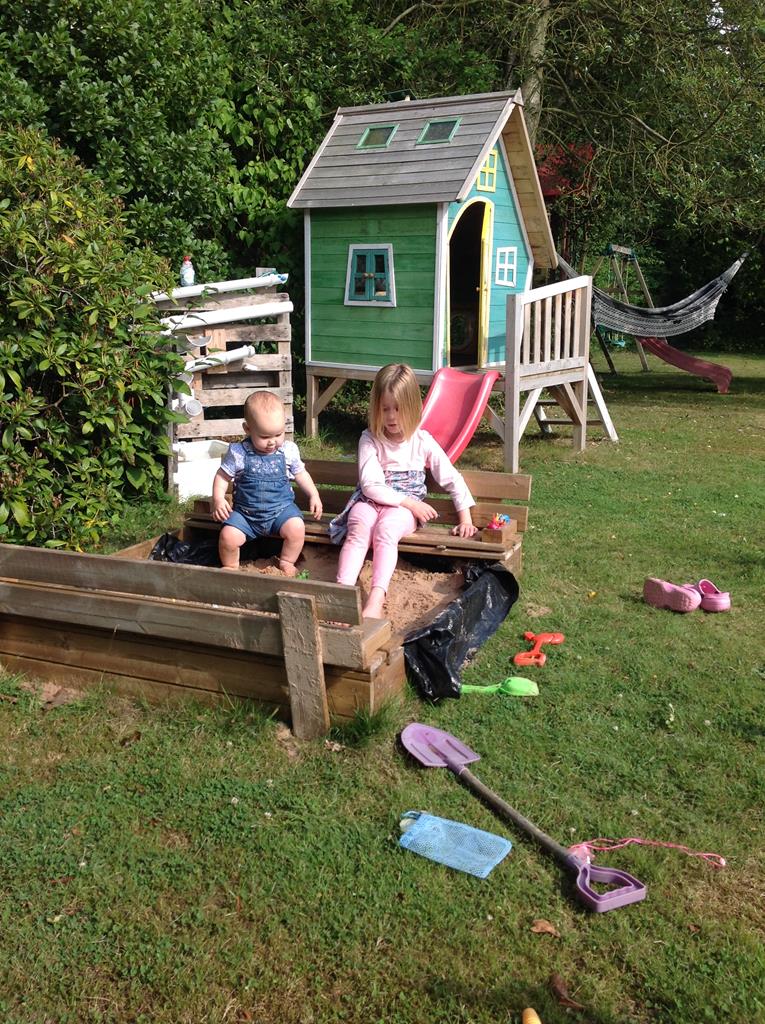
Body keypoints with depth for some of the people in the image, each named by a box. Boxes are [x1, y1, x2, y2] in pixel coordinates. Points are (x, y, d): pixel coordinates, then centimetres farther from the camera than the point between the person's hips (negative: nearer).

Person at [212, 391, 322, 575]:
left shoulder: (288, 450, -3)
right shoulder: (238, 453, -10)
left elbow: (300, 473, 12)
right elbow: (223, 476, 0)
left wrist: (314, 495, 3)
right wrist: (218, 499, -15)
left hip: (281, 507, 1)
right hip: (245, 512, -1)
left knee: (297, 528, -26)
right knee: (228, 536, -22)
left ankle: (286, 563, 1)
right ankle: (230, 567, 8)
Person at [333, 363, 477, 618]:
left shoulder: (423, 441, 0)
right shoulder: (370, 439, -2)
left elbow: (452, 480, 4)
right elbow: (371, 485, -10)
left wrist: (465, 519, -1)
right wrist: (409, 502, -15)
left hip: (405, 508, -1)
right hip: (371, 500, 1)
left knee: (385, 529, -35)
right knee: (358, 530, -34)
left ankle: (376, 598, -48)